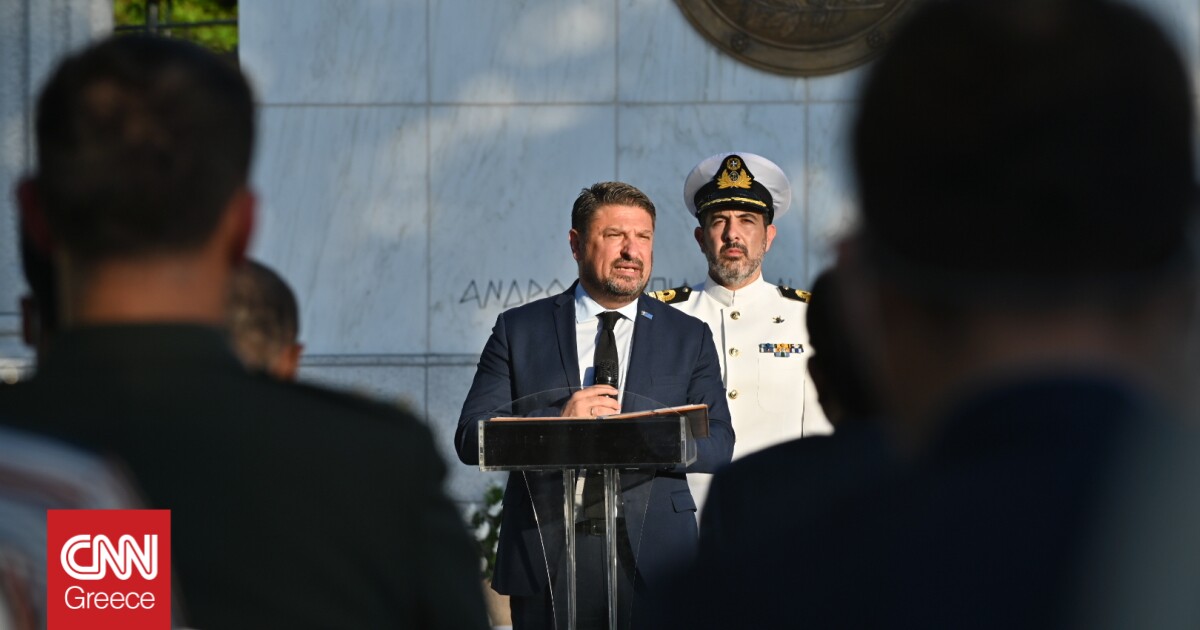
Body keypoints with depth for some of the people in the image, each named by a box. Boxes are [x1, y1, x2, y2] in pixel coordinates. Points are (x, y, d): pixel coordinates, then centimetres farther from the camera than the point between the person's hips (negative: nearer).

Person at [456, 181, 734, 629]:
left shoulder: (689, 337, 11)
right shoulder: (518, 330, 9)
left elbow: (718, 446, 1)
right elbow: (471, 438, 1)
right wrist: (558, 422, -15)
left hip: (652, 557, 1)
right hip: (546, 559, 0)